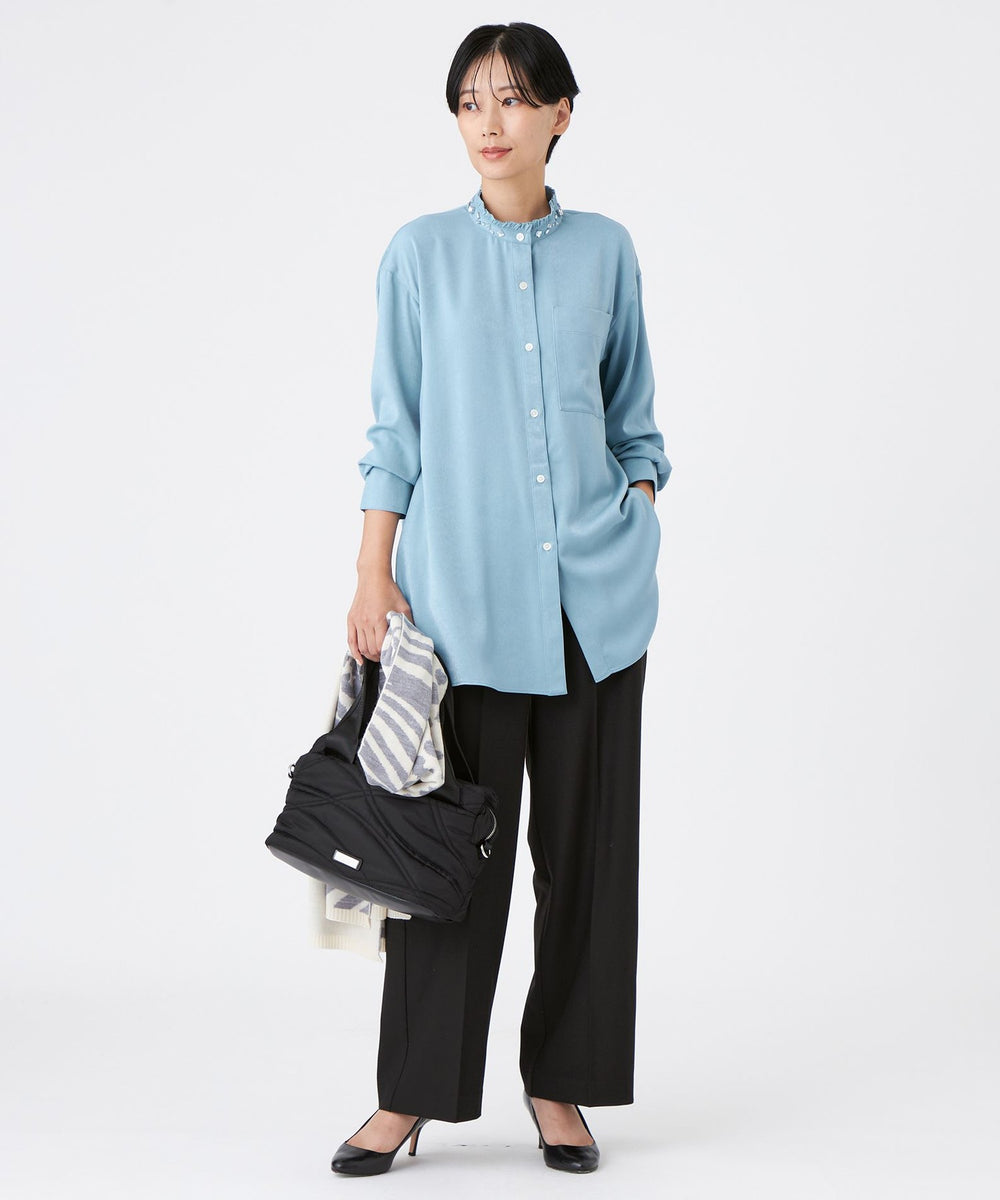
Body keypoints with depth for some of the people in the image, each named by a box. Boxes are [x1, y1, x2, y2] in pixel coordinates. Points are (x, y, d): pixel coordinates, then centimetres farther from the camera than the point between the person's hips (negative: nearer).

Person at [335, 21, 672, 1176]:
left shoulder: (606, 250, 7)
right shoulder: (421, 252, 3)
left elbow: (634, 423, 12)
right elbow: (395, 433, 3)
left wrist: (639, 562, 6)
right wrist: (374, 579, -2)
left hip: (593, 597, 2)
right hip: (464, 593, -1)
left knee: (586, 841, 6)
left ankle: (559, 1082, 20)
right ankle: (412, 1092, 13)